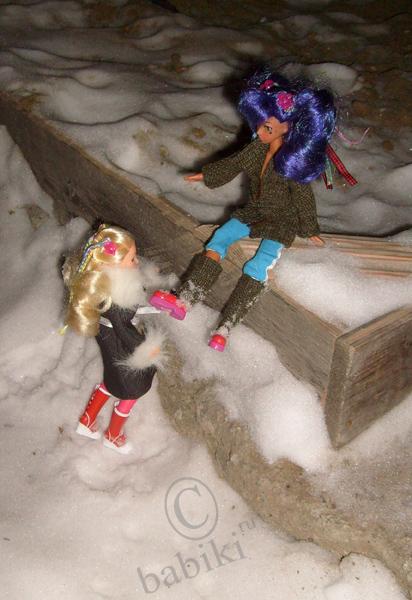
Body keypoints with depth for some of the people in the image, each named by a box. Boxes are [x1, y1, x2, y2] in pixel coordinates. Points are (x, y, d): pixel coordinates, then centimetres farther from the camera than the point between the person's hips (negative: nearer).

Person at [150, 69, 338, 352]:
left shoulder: (294, 160, -22)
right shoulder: (258, 147, -3)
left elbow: (304, 196, -14)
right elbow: (234, 163, 14)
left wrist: (310, 230, -7)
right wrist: (206, 175, 15)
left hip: (281, 224, -7)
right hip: (253, 212, 7)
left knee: (257, 268, -25)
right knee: (218, 239, -10)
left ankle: (225, 327, -25)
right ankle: (184, 301, -18)